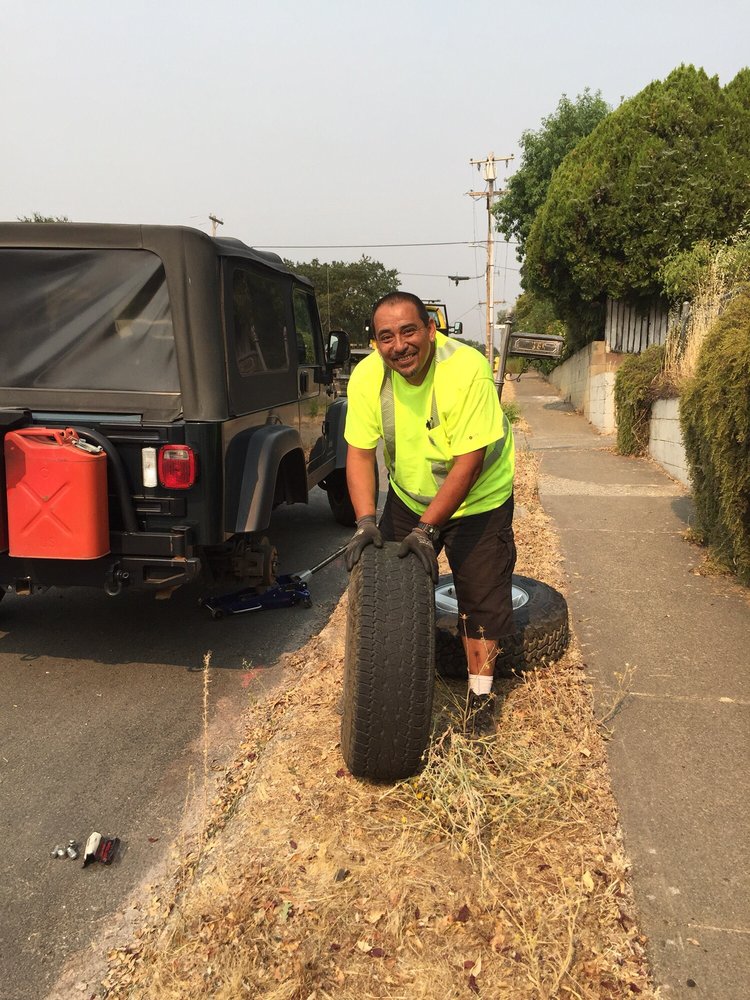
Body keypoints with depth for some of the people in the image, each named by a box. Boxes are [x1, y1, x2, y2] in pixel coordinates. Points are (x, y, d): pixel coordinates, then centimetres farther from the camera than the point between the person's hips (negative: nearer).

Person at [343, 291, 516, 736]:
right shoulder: (367, 376, -17)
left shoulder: (467, 369, -30)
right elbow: (360, 452, -13)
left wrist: (426, 527, -31)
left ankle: (480, 695, 19)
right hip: (408, 496, 4)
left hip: (478, 500, -4)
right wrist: (365, 521, -25)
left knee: (482, 598, 0)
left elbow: (468, 462, -30)